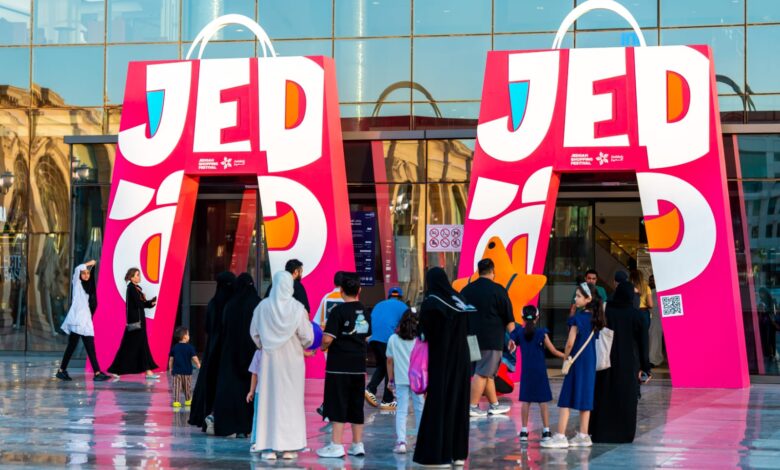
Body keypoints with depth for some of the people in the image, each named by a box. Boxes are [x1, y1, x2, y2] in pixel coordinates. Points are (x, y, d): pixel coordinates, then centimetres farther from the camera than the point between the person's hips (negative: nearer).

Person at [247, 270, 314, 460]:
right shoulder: (297, 308, -10)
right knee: (290, 401, 6)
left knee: (269, 401, 4)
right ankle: (289, 447, 4)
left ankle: (269, 447, 1)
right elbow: (307, 337, -8)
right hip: (292, 360, -1)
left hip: (269, 359, 1)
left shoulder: (263, 306, -6)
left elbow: (254, 333, 4)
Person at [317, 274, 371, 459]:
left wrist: (323, 347, 2)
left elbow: (328, 338, -18)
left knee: (338, 406, -2)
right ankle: (357, 445, 15)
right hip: (359, 365, 6)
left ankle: (336, 445, -3)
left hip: (339, 366, -6)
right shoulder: (365, 312, 8)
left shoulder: (338, 311, -12)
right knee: (356, 406, 11)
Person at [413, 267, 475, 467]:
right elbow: (466, 330, 10)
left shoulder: (430, 303, -11)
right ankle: (458, 452, 12)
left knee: (438, 405, -2)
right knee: (458, 403, 10)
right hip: (461, 360, 6)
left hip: (440, 360, -6)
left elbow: (425, 333, -10)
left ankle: (437, 453, -3)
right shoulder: (459, 300, 6)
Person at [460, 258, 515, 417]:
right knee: (482, 373, -5)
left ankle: (494, 404, 21)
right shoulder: (497, 290, -7)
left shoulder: (467, 290, 10)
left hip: (472, 337, 6)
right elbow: (508, 317, -7)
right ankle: (473, 407, -6)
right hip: (492, 339, -6)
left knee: (489, 373, 15)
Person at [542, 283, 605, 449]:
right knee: (585, 398, 11)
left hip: (577, 362, -7)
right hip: (590, 362, 7)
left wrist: (566, 357, -2)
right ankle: (583, 436, 14)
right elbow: (593, 340, 11)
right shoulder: (594, 318, 7)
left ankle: (560, 436, -7)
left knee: (567, 398, -4)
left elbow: (570, 342, -18)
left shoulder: (578, 318, -14)